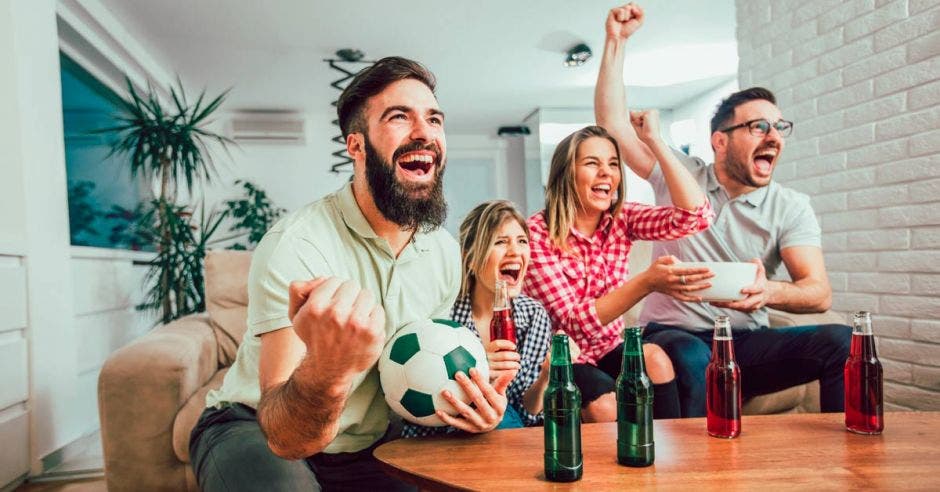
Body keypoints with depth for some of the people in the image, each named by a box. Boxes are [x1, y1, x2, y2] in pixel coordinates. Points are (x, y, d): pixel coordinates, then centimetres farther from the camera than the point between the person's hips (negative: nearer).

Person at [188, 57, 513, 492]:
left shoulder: (445, 251, -5)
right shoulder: (296, 244, -25)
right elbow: (284, 438, -31)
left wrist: (463, 398, -13)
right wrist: (326, 371, -53)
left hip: (365, 448, 5)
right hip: (252, 430, -4)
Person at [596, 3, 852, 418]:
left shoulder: (791, 207, 3)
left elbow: (820, 293, -8)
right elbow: (612, 121, -2)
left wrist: (769, 292, -32)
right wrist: (616, 41, -6)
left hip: (746, 344, 2)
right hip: (672, 335, -2)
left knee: (842, 342, -24)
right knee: (692, 358, -38)